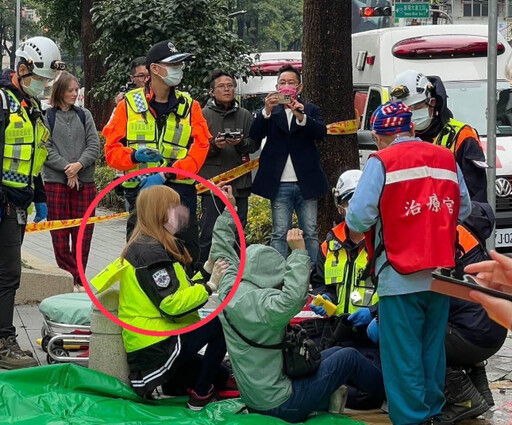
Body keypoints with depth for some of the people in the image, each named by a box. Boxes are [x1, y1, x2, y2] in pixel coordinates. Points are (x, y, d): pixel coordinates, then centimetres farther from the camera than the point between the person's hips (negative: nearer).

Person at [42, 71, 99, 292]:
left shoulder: (84, 115, 10)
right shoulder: (47, 116, 1)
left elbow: (94, 145, 4)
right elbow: (46, 149, -6)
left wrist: (79, 165, -12)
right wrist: (67, 168, -14)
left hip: (84, 182, 3)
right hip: (55, 181, -3)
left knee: (83, 233, 3)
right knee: (60, 234, -2)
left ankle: (79, 279, 11)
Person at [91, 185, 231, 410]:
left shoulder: (147, 246, 13)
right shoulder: (151, 252, -19)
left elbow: (177, 289, 14)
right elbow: (172, 304, -26)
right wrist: (210, 285, -21)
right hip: (158, 347, -10)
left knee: (223, 376, 22)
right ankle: (200, 396, -8)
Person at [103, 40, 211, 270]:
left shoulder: (189, 106, 9)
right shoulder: (129, 104, 6)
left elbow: (199, 149, -3)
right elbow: (112, 150, 3)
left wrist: (165, 174, -16)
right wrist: (134, 156, -20)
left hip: (181, 189, 1)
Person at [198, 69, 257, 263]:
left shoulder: (244, 115, 11)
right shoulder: (204, 115, 3)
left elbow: (255, 144, 7)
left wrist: (241, 143, -13)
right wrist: (214, 145, -19)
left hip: (240, 182, 3)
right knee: (209, 233, -4)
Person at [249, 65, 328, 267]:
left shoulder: (310, 110, 12)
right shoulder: (269, 113, 11)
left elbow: (321, 132, -6)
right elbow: (255, 135, -4)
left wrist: (301, 116, -23)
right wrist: (267, 111, -20)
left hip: (306, 183, 0)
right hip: (280, 184, 0)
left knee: (310, 234, 2)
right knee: (279, 235, -1)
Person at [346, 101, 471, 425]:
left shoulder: (382, 162, -10)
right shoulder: (447, 159, 5)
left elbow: (358, 218, -14)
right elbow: (464, 210, 12)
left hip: (401, 276, -5)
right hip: (441, 273, 5)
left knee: (403, 353, 2)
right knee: (433, 347, 17)